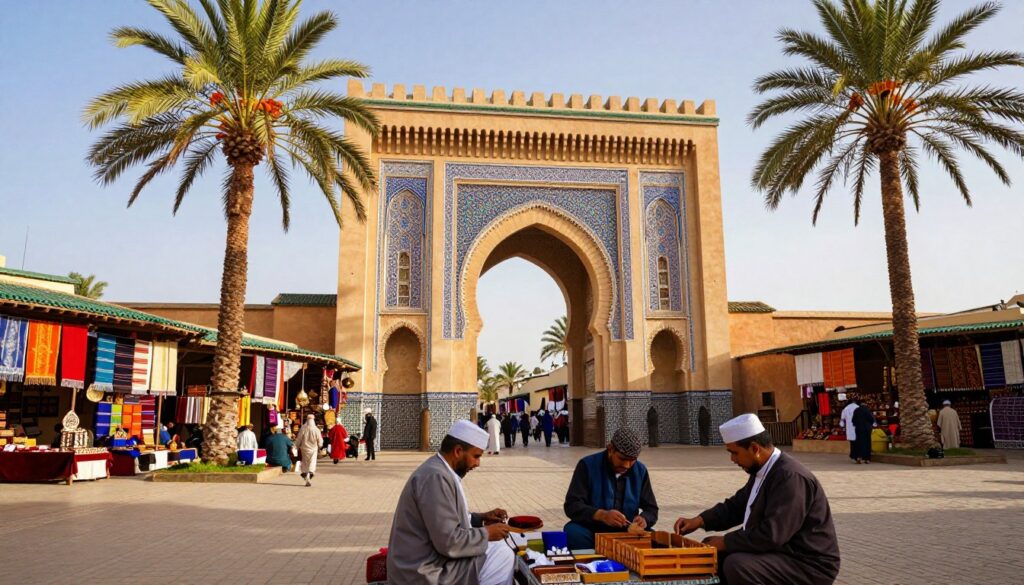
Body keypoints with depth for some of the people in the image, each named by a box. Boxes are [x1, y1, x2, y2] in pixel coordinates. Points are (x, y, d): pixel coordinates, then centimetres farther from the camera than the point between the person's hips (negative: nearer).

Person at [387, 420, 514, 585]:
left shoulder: (437, 470, 9)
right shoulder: (436, 477, -23)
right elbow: (449, 542, -26)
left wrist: (481, 518, 8)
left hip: (427, 559, 10)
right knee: (504, 556, -8)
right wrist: (486, 533, -12)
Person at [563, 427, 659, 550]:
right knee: (573, 532, -33)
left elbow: (651, 509, 7)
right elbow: (572, 505, -14)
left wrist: (644, 519, -18)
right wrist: (601, 515, -32)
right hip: (592, 531, -2)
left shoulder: (640, 471, 4)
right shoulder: (588, 465, -8)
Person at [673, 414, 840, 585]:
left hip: (807, 564, -9)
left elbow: (771, 536, -30)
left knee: (737, 565, -29)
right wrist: (700, 520, 1)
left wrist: (726, 542, -19)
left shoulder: (791, 477, -26)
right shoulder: (761, 470, 5)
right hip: (778, 549, 9)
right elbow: (736, 506, 16)